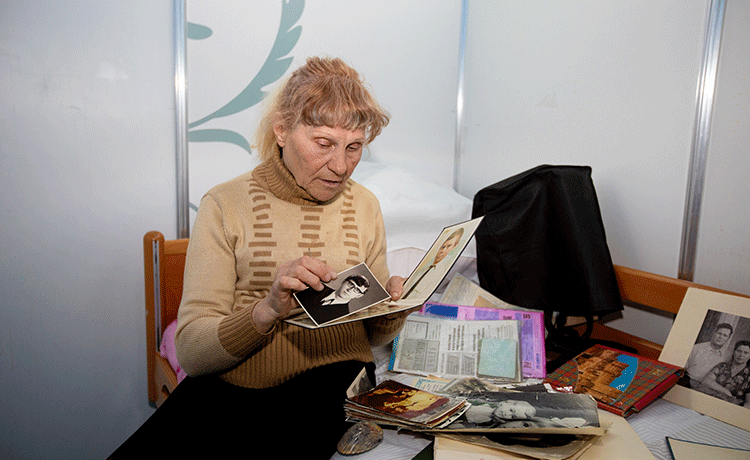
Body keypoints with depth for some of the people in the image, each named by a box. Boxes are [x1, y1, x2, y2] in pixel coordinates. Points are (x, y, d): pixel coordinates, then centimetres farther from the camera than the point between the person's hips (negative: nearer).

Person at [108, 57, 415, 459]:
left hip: (331, 385, 1)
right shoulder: (225, 205, -2)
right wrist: (267, 310, -26)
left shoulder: (364, 205, 8)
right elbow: (191, 353, -8)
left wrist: (391, 309, -7)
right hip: (228, 389, 0)